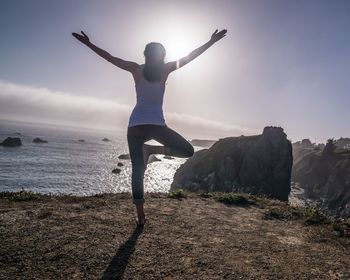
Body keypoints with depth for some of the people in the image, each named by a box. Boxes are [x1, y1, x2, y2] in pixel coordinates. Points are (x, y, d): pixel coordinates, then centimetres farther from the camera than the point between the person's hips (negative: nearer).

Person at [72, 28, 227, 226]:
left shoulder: (136, 69, 8)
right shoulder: (166, 69, 4)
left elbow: (109, 57, 12)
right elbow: (191, 56, 9)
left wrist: (89, 44, 23)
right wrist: (212, 41, 19)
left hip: (135, 125, 3)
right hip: (156, 124, -3)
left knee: (137, 170, 8)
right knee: (188, 151, 10)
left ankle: (141, 216, 8)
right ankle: (151, 149, -8)